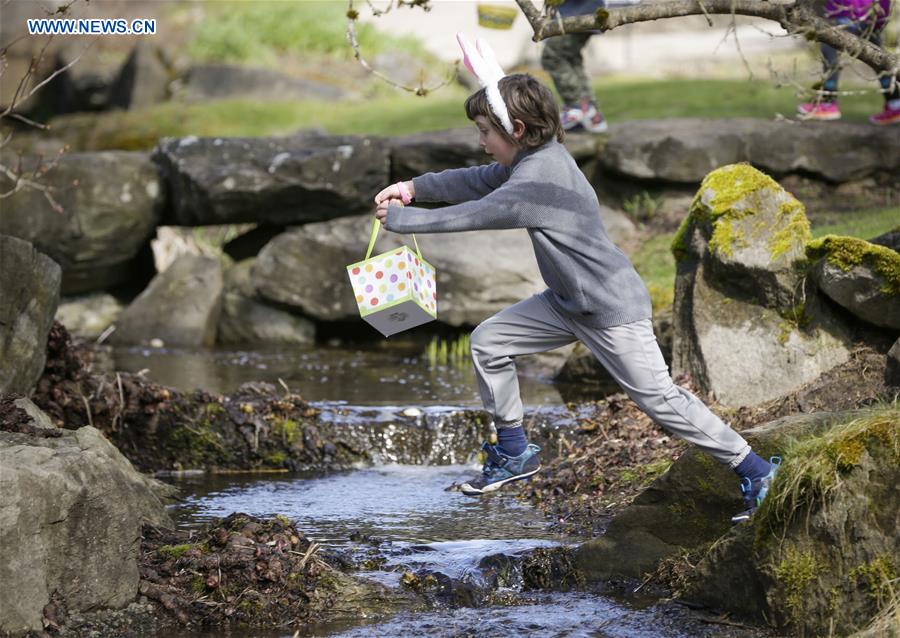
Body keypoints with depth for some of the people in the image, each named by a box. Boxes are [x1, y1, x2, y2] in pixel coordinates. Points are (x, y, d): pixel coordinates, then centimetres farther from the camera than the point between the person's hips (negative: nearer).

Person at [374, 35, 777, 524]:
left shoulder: (537, 181, -29)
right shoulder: (537, 157, -1)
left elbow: (470, 216, -24)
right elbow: (477, 182, 8)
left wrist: (398, 218, -14)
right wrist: (415, 187, -4)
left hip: (612, 312, -10)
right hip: (568, 302, 10)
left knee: (659, 399, -6)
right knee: (487, 342, 8)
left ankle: (752, 469, 5)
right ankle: (514, 454, 20)